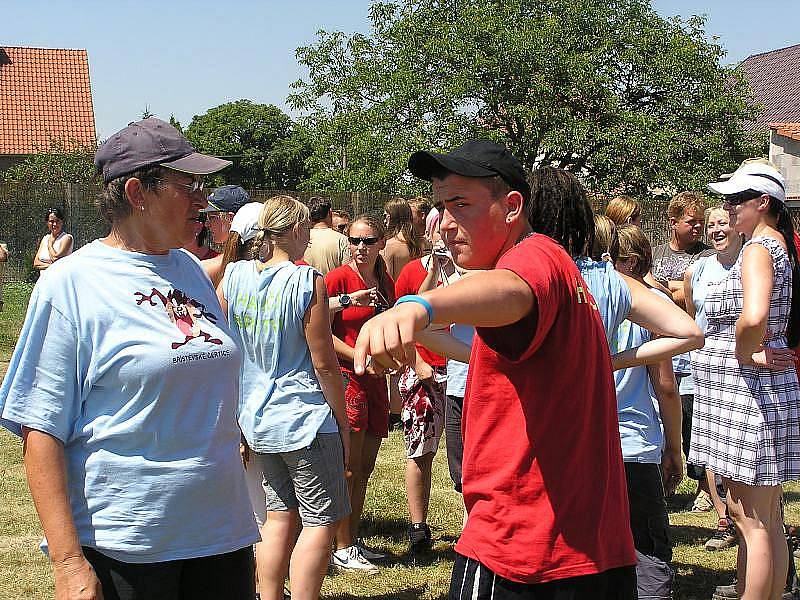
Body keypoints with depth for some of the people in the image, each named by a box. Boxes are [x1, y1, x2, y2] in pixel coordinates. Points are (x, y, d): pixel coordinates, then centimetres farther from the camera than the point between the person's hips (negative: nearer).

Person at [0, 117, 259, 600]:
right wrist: (67, 561, -17)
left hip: (222, 534, 6)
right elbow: (41, 430, -12)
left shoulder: (191, 270, 9)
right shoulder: (72, 283, -9)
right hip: (121, 549, -6)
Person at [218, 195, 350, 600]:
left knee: (280, 517, 17)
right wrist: (343, 423, -1)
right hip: (305, 419, -6)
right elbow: (324, 363, -11)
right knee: (321, 522, 3)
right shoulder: (307, 281, -14)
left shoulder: (233, 275, 1)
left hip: (256, 419, 6)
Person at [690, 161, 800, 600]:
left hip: (747, 390, -10)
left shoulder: (758, 248, -15)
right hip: (765, 388, 10)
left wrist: (744, 354, -16)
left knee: (750, 520, -5)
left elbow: (753, 317, -34)